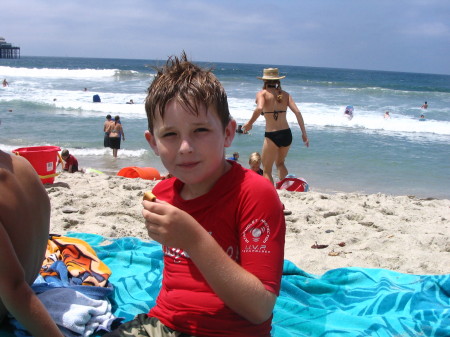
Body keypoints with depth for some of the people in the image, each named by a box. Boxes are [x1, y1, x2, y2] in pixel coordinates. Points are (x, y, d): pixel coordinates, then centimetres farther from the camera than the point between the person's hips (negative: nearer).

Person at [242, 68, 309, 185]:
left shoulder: (262, 93, -3)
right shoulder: (285, 94, 8)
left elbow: (259, 108, -24)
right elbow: (297, 112, -2)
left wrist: (250, 123, -10)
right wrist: (304, 134, -1)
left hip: (272, 136, -5)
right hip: (287, 134, 5)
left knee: (267, 170, 9)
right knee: (280, 163, 29)